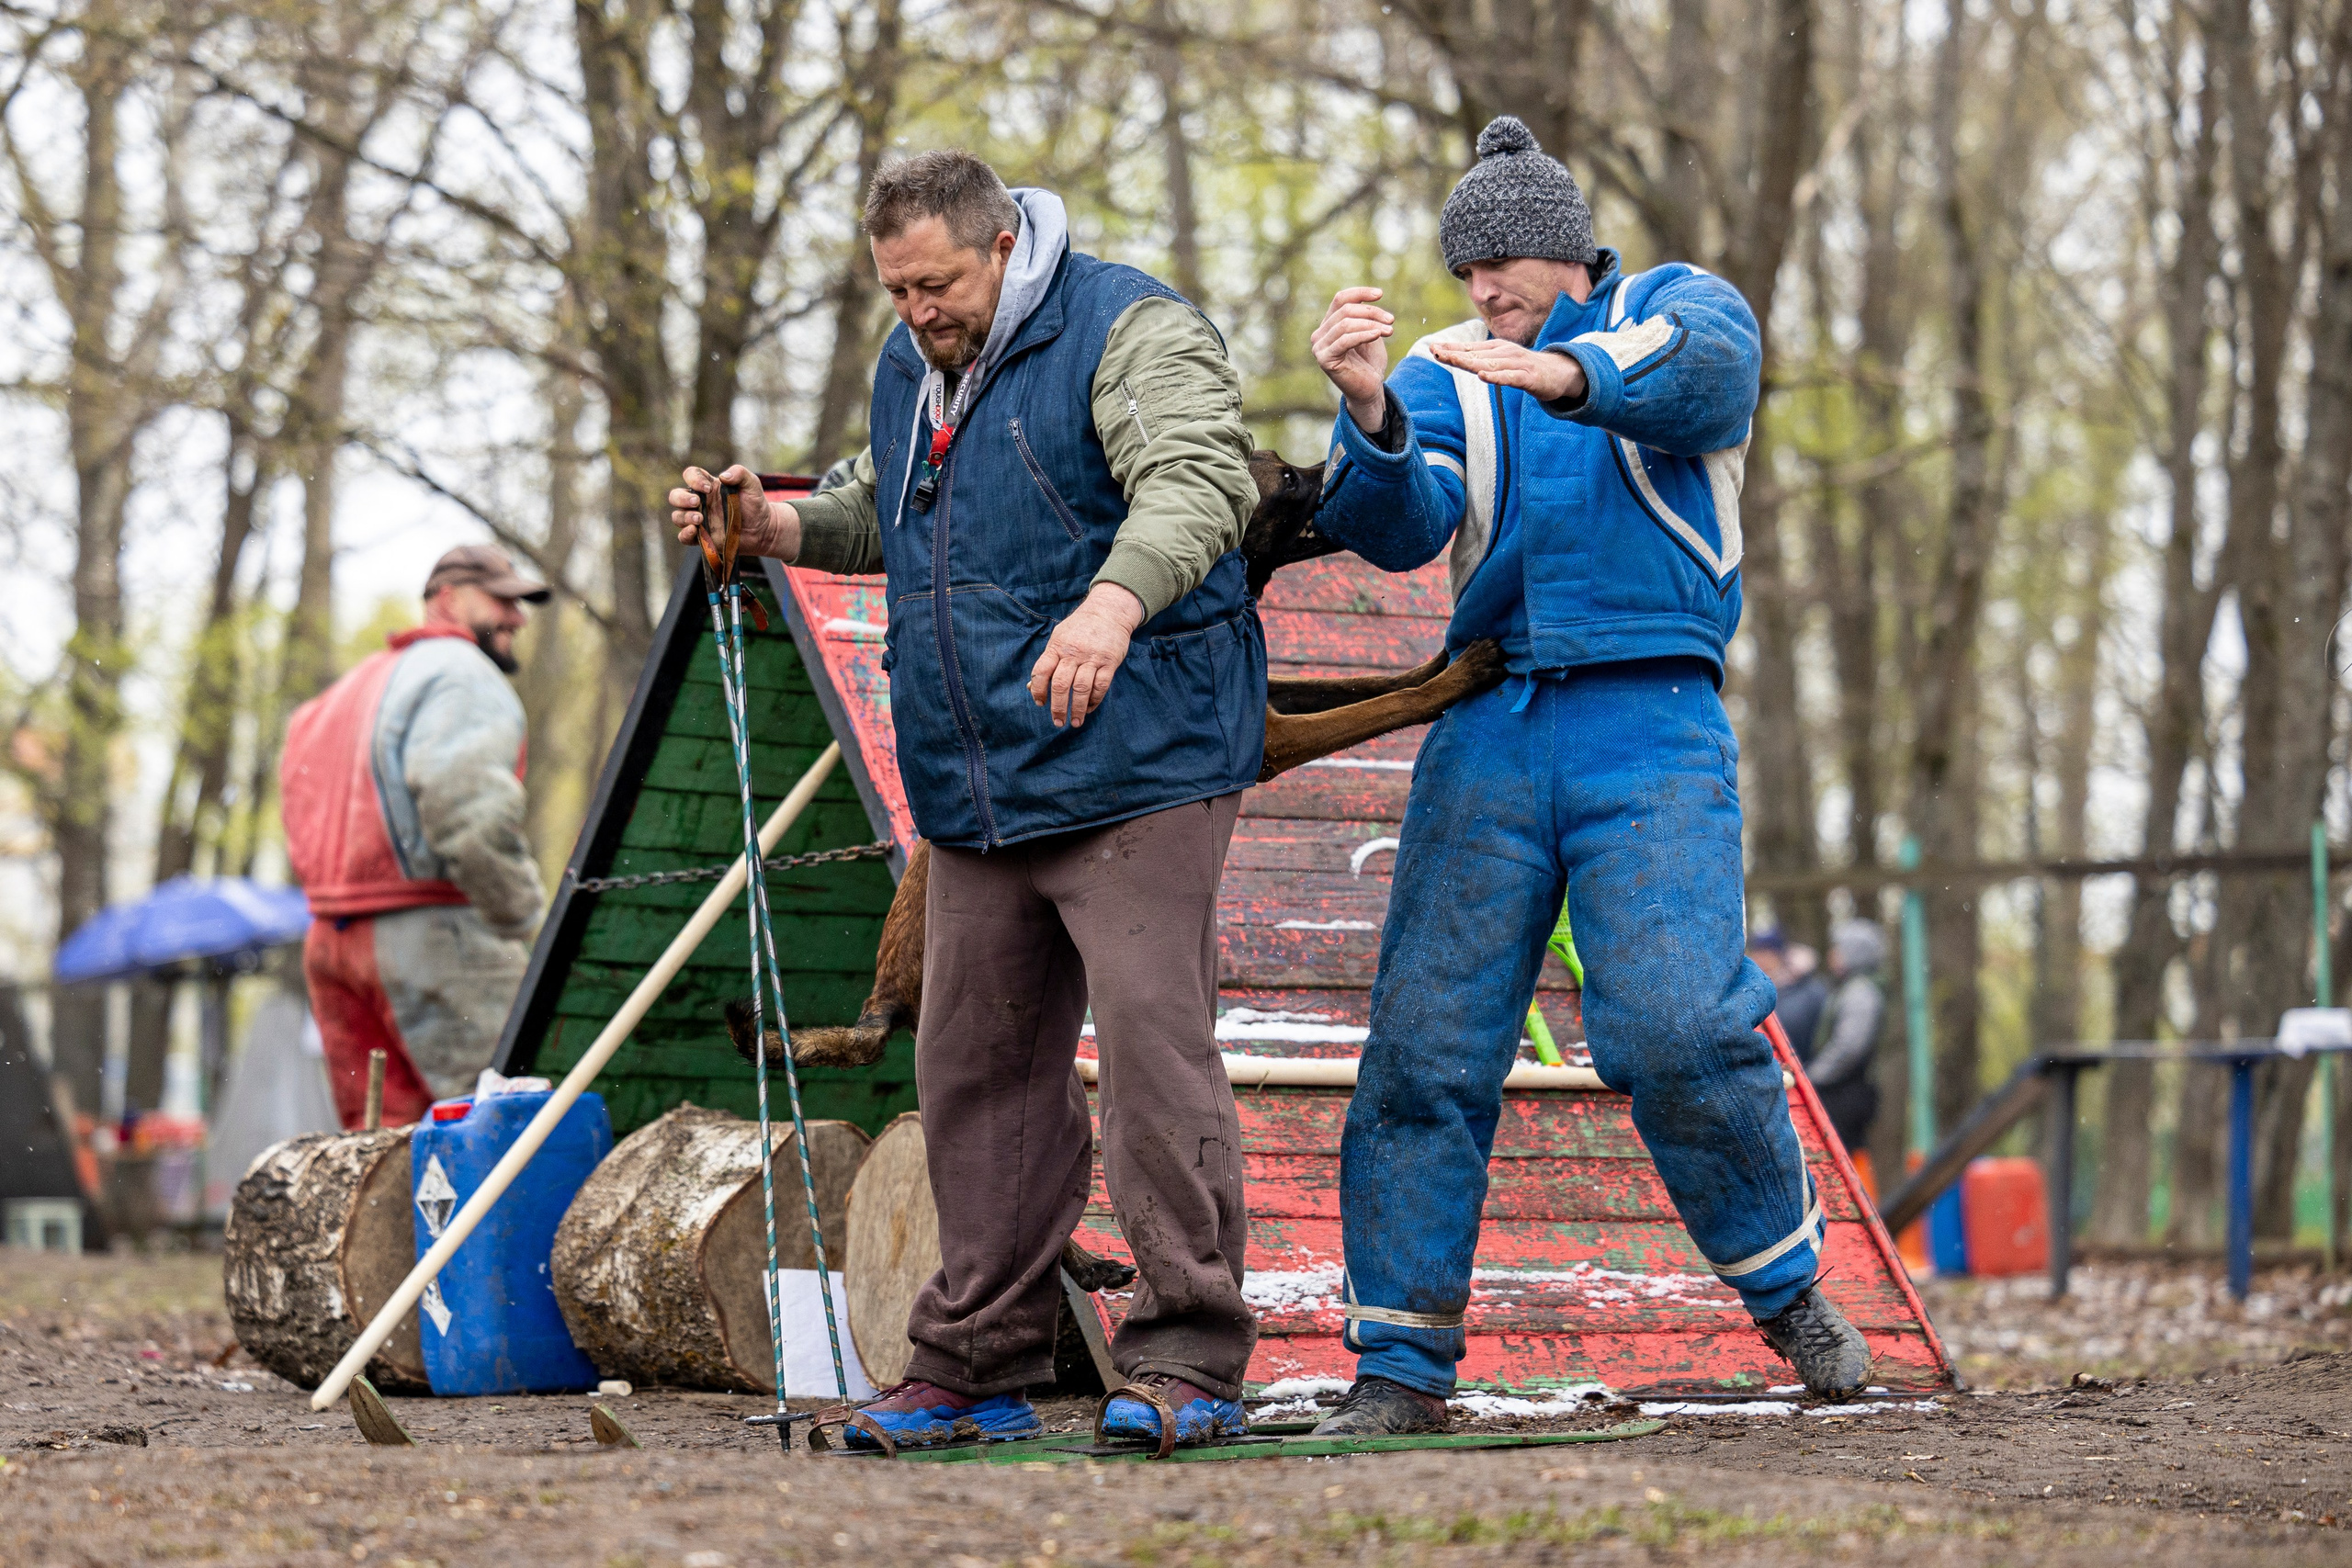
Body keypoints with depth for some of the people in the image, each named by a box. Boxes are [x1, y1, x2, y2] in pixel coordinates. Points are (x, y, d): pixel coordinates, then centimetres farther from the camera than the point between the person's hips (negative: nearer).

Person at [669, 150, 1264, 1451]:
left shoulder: (1129, 331, -9)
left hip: (1131, 764, -8)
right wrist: (772, 526, 14)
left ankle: (1189, 1359, -8)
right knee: (976, 1068, 9)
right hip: (974, 793, 8)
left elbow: (1199, 477, -25)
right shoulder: (911, 367, 17)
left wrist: (1115, 599, -43)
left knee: (1152, 1042, -12)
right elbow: (881, 516, 34)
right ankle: (976, 1367, 17)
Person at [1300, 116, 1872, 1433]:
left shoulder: (1679, 309, 8)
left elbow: (1702, 369, -18)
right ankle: (1403, 1364, 2)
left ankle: (1790, 1286, 5)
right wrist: (1366, 411, -26)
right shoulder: (1443, 384, 15)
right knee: (1427, 1041, -4)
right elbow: (1398, 528, -5)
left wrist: (1561, 374, -38)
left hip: (1653, 729, -3)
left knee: (1677, 1026, -18)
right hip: (1490, 735, 3)